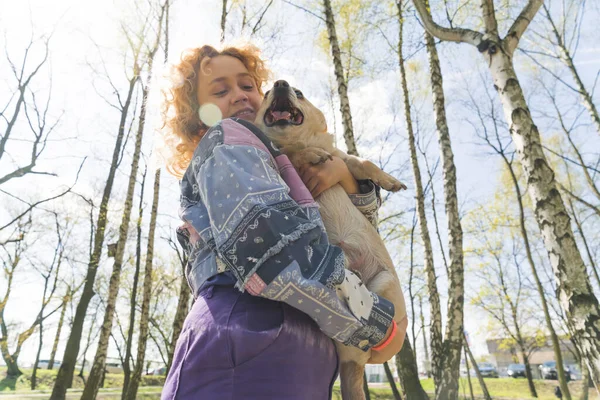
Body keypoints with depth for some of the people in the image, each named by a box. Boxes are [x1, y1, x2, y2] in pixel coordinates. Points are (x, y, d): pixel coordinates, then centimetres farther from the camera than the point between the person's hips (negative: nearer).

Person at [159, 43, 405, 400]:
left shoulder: (270, 170, 28)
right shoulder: (225, 141, 3)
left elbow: (362, 219, 30)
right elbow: (264, 240, -19)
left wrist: (345, 171, 7)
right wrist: (378, 323, -10)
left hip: (298, 354, 8)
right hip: (256, 341, -8)